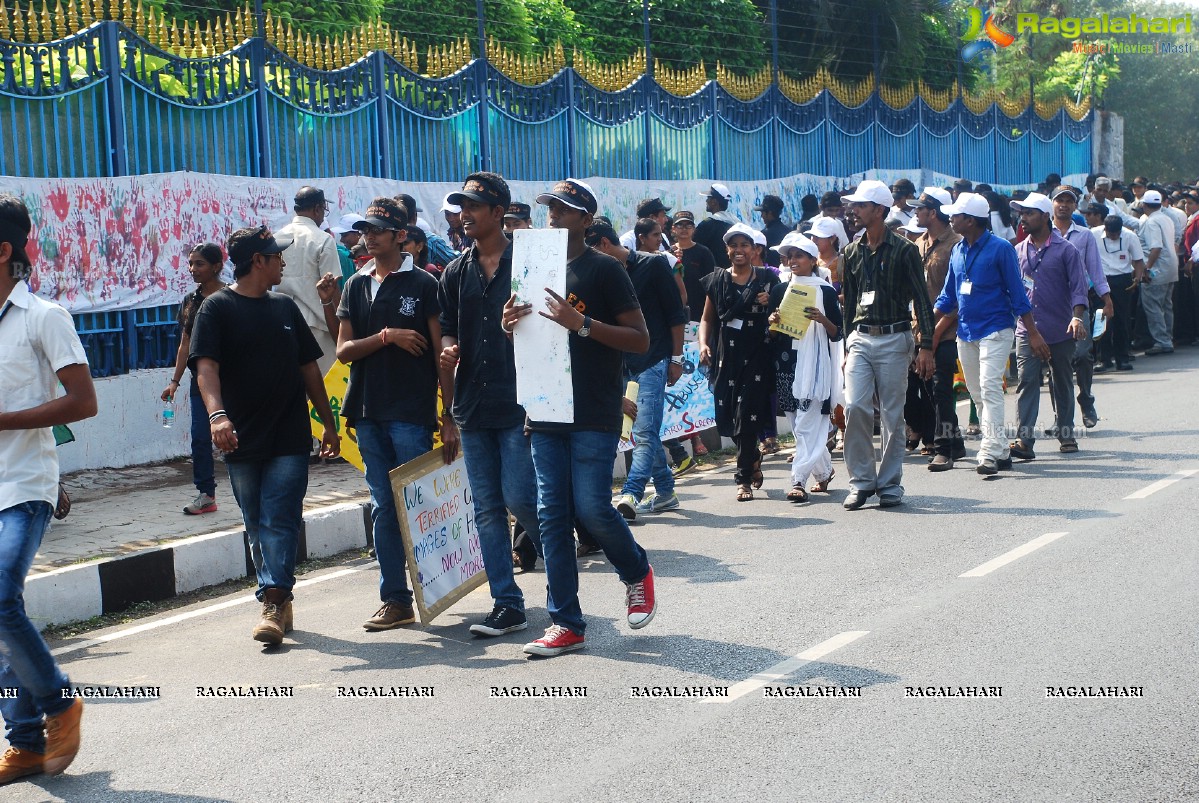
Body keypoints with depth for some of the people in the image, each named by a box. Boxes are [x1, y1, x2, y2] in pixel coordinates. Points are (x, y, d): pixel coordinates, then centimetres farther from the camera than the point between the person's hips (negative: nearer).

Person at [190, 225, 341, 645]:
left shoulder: (285, 307, 14)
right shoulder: (217, 308, 0)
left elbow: (309, 368, 19)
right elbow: (206, 366, -14)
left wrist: (329, 424, 17)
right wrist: (217, 415, -31)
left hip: (289, 437, 2)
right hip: (243, 439, -2)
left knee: (280, 522, -9)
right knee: (258, 527, 8)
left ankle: (273, 603, -13)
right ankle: (279, 601, 19)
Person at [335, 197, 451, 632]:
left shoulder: (423, 283, -1)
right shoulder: (356, 286, 13)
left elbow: (442, 353, -4)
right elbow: (344, 350, 7)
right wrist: (386, 336, -10)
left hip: (412, 412, -5)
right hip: (368, 412, 5)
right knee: (383, 509, 7)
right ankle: (395, 598, 12)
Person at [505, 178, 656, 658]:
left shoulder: (605, 270, -4)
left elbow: (640, 340, -9)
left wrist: (582, 324, -21)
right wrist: (512, 325, -1)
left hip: (595, 414, -6)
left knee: (591, 507, -11)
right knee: (552, 515, 3)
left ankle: (637, 573, 20)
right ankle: (566, 624, 8)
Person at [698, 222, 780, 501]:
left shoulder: (768, 279, 6)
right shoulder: (717, 280, 11)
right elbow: (707, 318, 16)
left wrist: (771, 303, -9)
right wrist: (704, 344, 0)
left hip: (757, 355, -2)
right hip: (726, 356, 2)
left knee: (748, 416, -8)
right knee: (726, 416, 1)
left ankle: (744, 478, 5)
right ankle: (753, 459, 29)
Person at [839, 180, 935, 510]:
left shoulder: (903, 250, -3)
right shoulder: (852, 252, 11)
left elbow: (922, 300, -3)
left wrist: (925, 346, -10)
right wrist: (848, 343, 14)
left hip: (893, 338, -3)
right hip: (860, 339, 4)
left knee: (892, 415, 1)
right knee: (855, 406, -9)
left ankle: (890, 484, 10)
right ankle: (861, 481, 1)